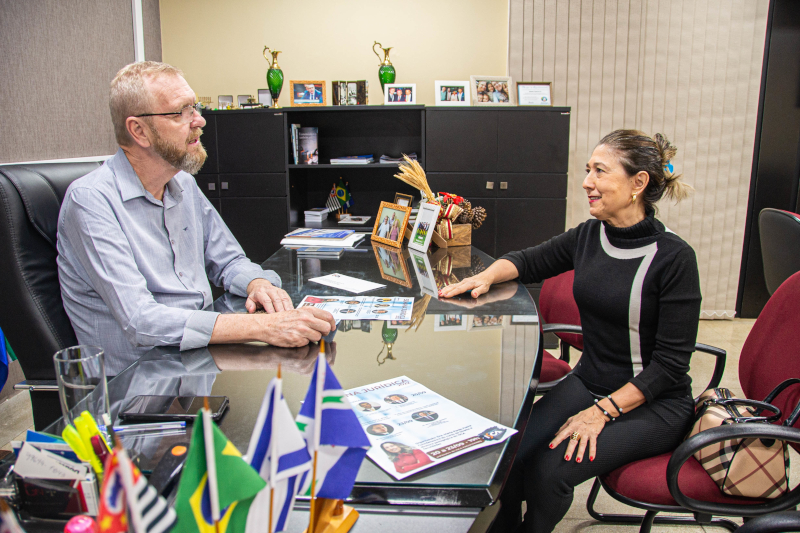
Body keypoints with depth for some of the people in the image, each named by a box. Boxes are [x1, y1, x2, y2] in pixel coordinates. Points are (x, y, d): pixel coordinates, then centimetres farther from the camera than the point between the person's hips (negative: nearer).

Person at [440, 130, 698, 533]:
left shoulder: (674, 257, -16)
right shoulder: (587, 236, 0)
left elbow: (670, 362, -15)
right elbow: (527, 261, 16)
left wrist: (602, 411, -20)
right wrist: (486, 276, -5)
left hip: (653, 404, -5)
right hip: (587, 382, 5)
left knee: (547, 471, -23)